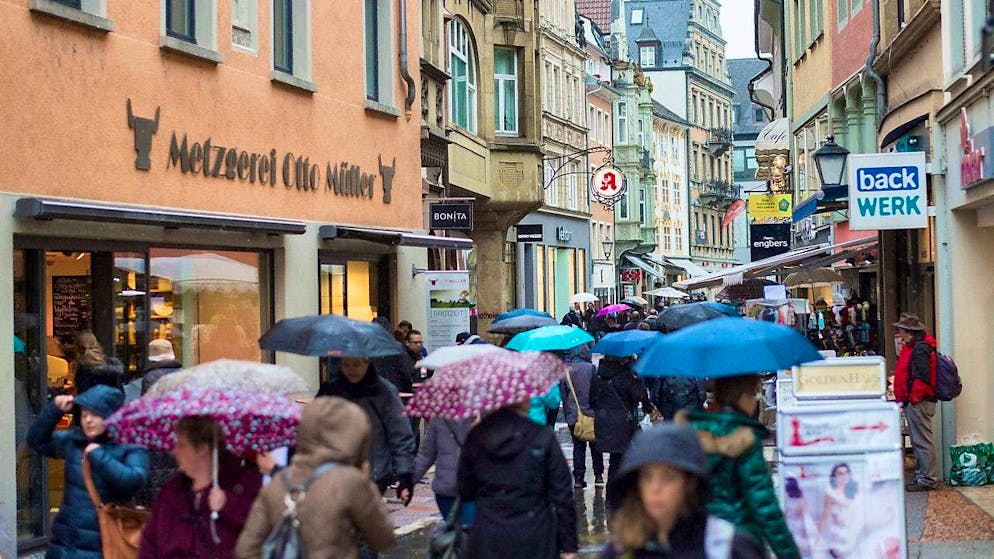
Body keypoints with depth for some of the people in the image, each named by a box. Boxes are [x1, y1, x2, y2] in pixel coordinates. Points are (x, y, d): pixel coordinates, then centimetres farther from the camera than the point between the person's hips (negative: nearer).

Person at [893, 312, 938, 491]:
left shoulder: (920, 349, -17)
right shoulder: (912, 347, 17)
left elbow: (922, 377, -25)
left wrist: (914, 397, -20)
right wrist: (904, 399, 20)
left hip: (919, 403, -11)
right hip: (912, 402, 11)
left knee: (923, 441, -6)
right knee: (918, 441, 16)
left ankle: (928, 479, -3)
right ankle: (922, 475, 23)